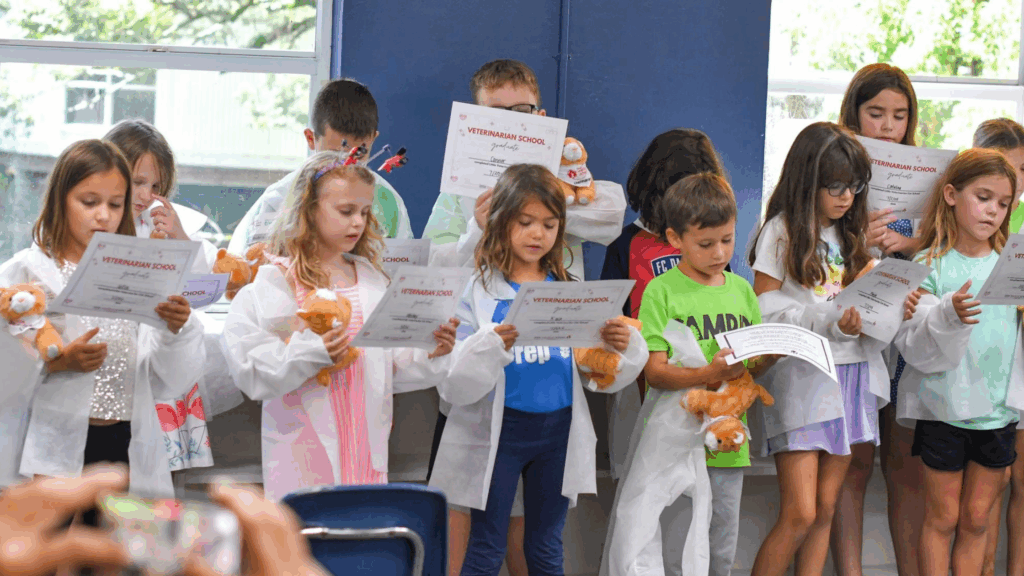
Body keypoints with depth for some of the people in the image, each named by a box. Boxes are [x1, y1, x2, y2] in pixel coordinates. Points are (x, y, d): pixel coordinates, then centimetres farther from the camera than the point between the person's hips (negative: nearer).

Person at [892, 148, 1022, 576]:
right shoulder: (931, 266, -8)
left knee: (977, 520, 11)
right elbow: (913, 346, -16)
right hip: (944, 408, -4)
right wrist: (948, 316, -33)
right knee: (942, 519, 5)